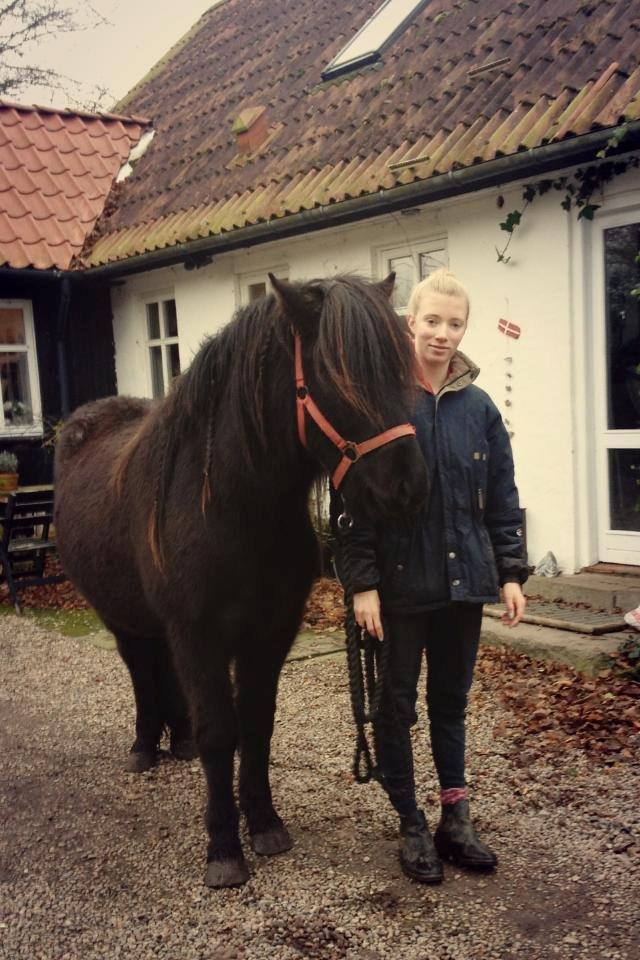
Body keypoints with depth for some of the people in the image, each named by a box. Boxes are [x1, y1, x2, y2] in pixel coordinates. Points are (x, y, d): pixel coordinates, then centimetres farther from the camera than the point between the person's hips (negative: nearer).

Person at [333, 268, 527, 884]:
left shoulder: (478, 407, 3)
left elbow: (502, 499, 8)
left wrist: (511, 573, 4)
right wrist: (363, 583, -14)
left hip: (463, 579, 4)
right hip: (401, 583, -3)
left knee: (451, 702, 15)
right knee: (396, 706, 8)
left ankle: (455, 820, 29)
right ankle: (411, 827, 24)